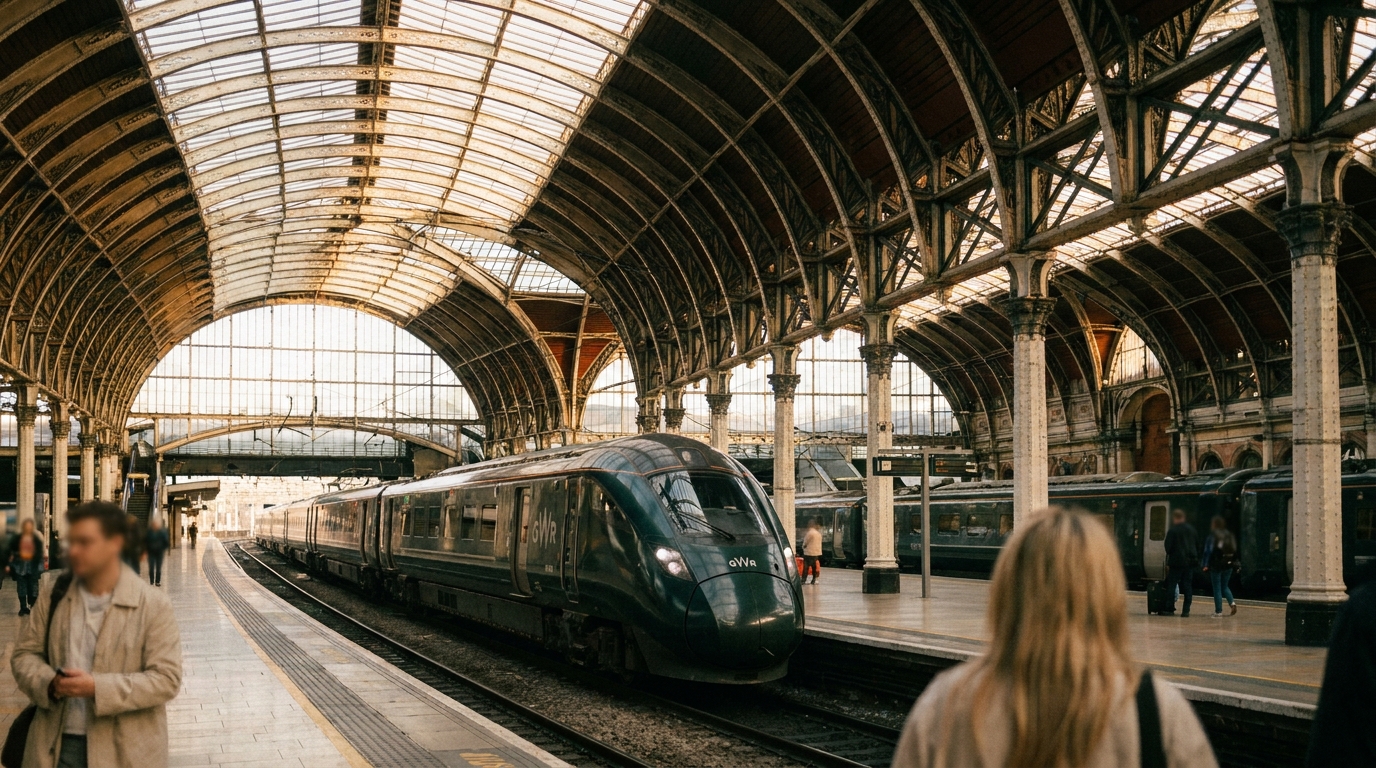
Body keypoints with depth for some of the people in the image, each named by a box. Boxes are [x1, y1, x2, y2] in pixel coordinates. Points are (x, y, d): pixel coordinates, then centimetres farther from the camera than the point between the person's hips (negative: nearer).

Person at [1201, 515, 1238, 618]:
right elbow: (1235, 550, 7)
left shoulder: (1212, 536, -9)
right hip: (1229, 565, 5)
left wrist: (1206, 565, -11)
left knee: (1217, 588, 2)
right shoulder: (1229, 535, 6)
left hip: (1216, 566, -5)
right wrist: (1235, 563, 12)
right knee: (1224, 586, 19)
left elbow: (1208, 551, -13)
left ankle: (1218, 611, 1)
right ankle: (1232, 603, -3)